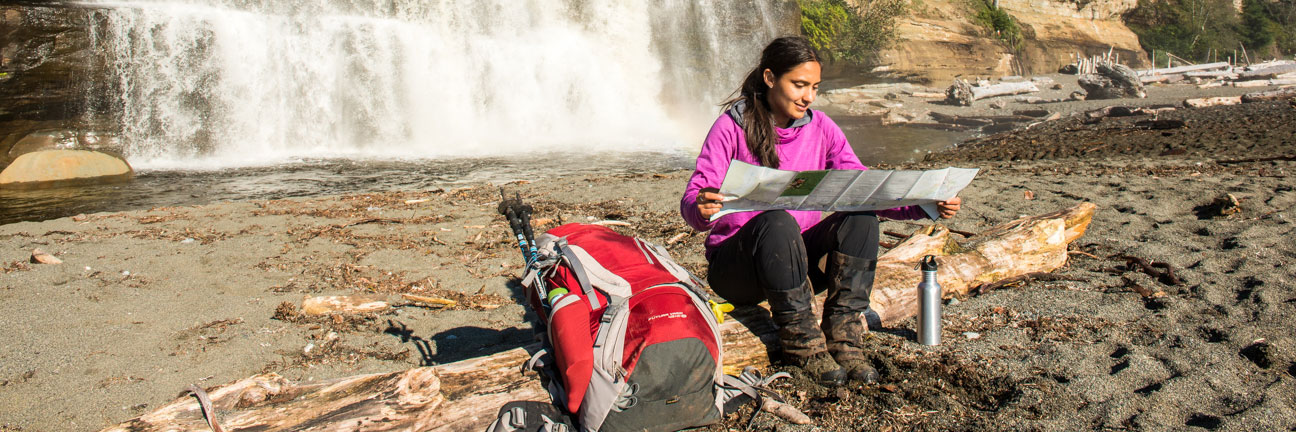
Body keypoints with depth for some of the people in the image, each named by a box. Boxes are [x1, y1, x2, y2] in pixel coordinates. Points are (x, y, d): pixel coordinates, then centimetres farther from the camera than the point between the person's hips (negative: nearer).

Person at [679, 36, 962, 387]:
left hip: (800, 259, 4)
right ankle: (802, 343, -23)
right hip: (735, 265, -4)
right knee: (777, 223, -35)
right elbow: (691, 202, -16)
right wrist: (701, 209, -41)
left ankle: (843, 337, -21)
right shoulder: (731, 127, -9)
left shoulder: (821, 129, 4)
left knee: (861, 215, -20)